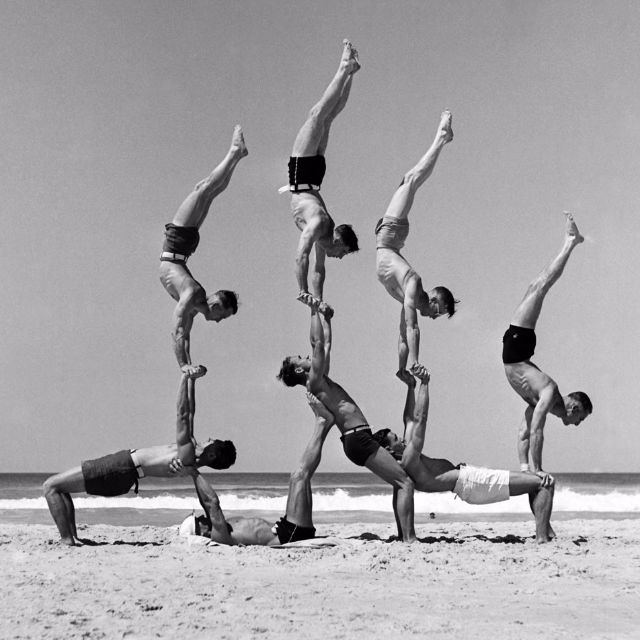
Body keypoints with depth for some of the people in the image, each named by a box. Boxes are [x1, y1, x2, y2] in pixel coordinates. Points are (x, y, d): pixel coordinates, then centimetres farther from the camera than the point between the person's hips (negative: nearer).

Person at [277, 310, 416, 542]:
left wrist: (324, 315, 28)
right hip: (357, 438, -10)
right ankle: (409, 539, -20)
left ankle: (407, 537, 5)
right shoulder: (314, 381, -6)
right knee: (405, 483, -14)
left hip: (357, 439, 10)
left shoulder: (320, 379, 19)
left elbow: (326, 342, 25)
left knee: (401, 483, 10)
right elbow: (318, 342, -7)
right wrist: (314, 310, 2)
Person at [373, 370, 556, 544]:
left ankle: (547, 532, 13)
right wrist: (423, 384, -14)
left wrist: (411, 385, 13)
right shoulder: (409, 460, -20)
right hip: (470, 483, -12)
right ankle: (542, 537, -19)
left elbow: (410, 419, 18)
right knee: (546, 483, -13)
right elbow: (419, 418, -21)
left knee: (535, 483, 19)